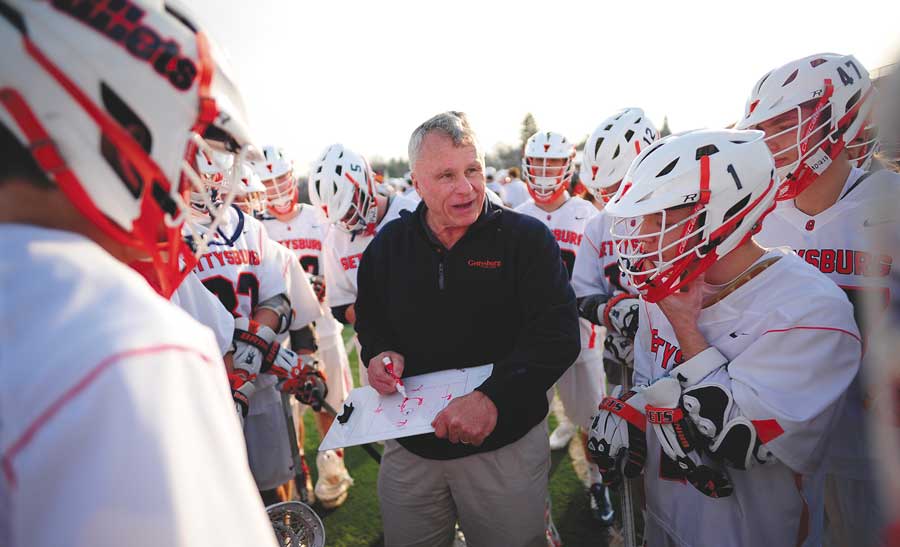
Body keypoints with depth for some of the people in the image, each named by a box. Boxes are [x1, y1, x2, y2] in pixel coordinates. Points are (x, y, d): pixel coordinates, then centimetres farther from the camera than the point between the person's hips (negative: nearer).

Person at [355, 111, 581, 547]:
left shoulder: (527, 238, -10)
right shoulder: (388, 245, 2)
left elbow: (557, 334, -18)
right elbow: (369, 319, 15)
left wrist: (494, 395, -31)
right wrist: (379, 353, -7)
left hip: (505, 443, -3)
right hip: (409, 446, 4)